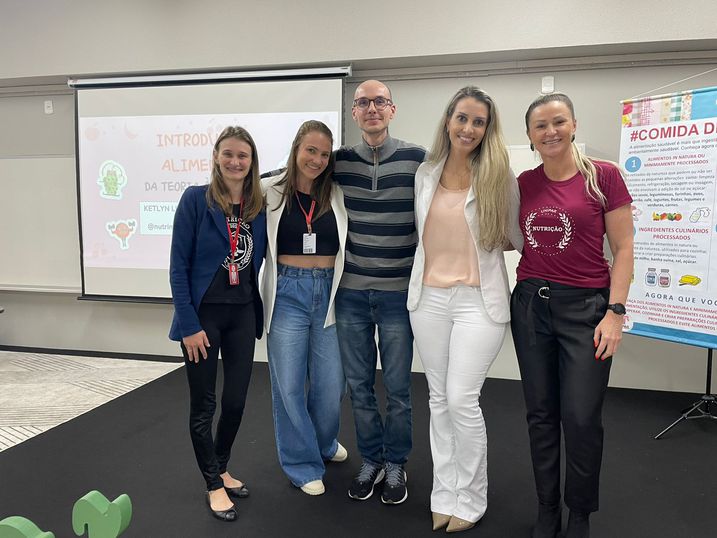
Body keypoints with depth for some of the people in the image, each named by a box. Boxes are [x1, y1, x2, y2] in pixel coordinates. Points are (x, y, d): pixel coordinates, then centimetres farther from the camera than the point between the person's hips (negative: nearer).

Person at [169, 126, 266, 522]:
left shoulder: (259, 206, 4)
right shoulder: (195, 199, -8)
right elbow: (178, 266, -9)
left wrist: (259, 314, 5)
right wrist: (189, 324, -13)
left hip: (243, 314, 4)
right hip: (203, 312, -4)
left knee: (236, 400, 11)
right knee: (203, 404, 7)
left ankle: (221, 469, 35)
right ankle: (214, 484, 25)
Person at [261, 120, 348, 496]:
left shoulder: (337, 196, 4)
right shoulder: (271, 192, -2)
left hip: (329, 293, 2)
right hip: (287, 294, -2)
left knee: (330, 383, 10)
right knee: (289, 384, 6)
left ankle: (324, 442, 41)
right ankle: (302, 463, 26)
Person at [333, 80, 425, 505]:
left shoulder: (418, 159, -4)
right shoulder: (339, 161, 3)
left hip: (398, 291, -2)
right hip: (351, 291, 2)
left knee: (397, 386, 7)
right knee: (359, 384, 12)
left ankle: (396, 464, 28)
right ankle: (371, 459, 32)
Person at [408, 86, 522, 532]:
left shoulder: (500, 177, -4)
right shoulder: (426, 173, 7)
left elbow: (514, 237, 4)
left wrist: (479, 244, -6)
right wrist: (451, 246, 10)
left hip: (479, 299, -4)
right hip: (429, 296, 4)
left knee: (462, 400, -6)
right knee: (439, 400, 11)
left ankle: (470, 500, 16)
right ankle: (445, 495, 26)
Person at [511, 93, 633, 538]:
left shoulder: (604, 176, -4)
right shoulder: (524, 183, 6)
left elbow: (623, 249, -4)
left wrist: (615, 312, -10)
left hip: (585, 306, -3)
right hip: (531, 304, 4)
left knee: (581, 417, -1)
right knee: (541, 413, 11)